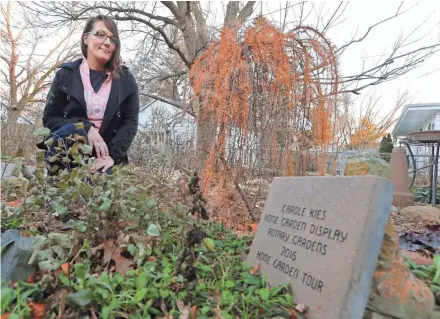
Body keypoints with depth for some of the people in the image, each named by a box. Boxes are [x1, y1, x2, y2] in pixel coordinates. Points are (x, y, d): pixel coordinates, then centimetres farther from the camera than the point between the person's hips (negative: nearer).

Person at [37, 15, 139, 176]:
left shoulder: (125, 80, 7)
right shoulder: (66, 74, 5)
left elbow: (130, 122, -1)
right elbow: (49, 118, 2)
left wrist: (112, 155, -16)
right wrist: (86, 129, -16)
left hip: (106, 155, 1)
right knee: (73, 130, -32)